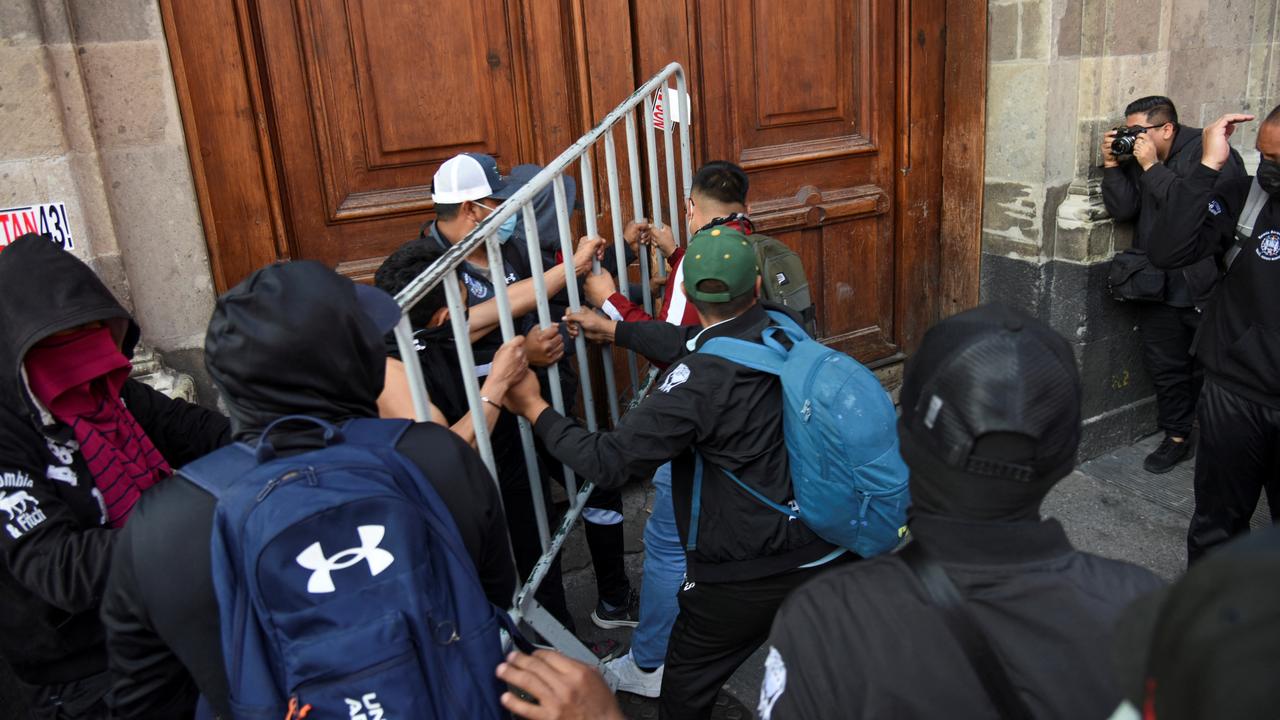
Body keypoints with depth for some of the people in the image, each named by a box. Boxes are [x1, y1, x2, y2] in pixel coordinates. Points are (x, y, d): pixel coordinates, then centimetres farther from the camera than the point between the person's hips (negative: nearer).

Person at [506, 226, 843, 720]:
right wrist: (614, 330, 20)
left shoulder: (698, 382, -27)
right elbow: (694, 344, 10)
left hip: (744, 576, -6)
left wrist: (535, 410, -9)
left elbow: (609, 461, -23)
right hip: (821, 554, 7)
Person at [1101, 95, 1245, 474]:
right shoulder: (1136, 158, 6)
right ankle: (1176, 438, 27)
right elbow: (1122, 209, -3)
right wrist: (1112, 165, -11)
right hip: (1158, 287, 6)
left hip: (1206, 289, -6)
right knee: (1165, 368, 13)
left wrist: (1152, 167, -23)